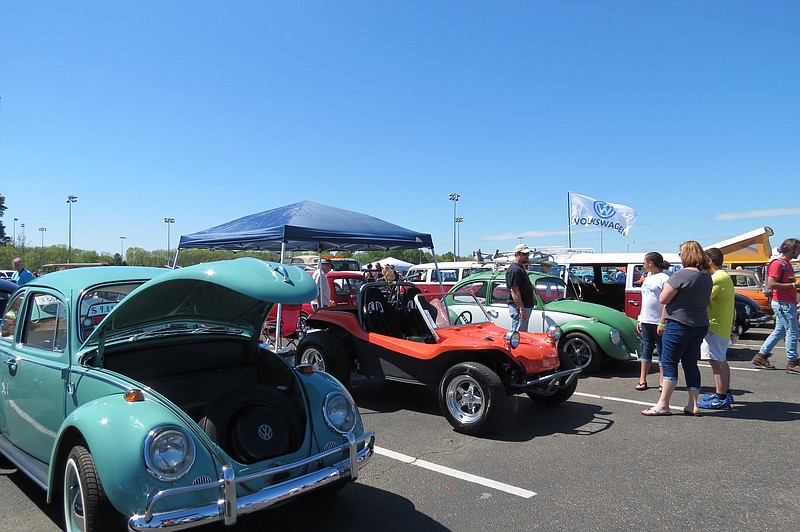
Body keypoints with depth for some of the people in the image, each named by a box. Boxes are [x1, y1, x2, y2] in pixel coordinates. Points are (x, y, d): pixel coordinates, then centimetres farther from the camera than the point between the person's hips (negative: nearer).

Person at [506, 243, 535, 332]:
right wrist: (521, 309, -27)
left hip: (525, 307, 11)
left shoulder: (521, 268, 17)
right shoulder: (514, 270, -17)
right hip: (518, 308, -11)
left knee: (523, 333, 16)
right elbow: (514, 291, -23)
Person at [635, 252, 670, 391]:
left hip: (658, 322, -8)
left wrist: (662, 323, -21)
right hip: (646, 321, 8)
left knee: (662, 351, 2)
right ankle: (642, 380, 15)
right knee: (646, 350, 10)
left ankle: (662, 381, 10)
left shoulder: (664, 278, -12)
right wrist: (640, 319, 16)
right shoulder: (648, 277, 14)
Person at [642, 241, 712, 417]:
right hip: (700, 325, 8)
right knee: (691, 363, 13)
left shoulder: (681, 275, -17)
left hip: (679, 324, -8)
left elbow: (663, 299, -15)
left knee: (669, 363, -2)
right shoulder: (707, 277, 9)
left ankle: (663, 405, -1)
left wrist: (669, 286, 3)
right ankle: (693, 405, 15)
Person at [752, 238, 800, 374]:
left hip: (787, 303, 10)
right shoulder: (778, 263, -14)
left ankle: (761, 355, 18)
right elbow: (771, 284, -23)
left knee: (779, 331, 13)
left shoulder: (787, 264, 17)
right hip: (783, 303, -10)